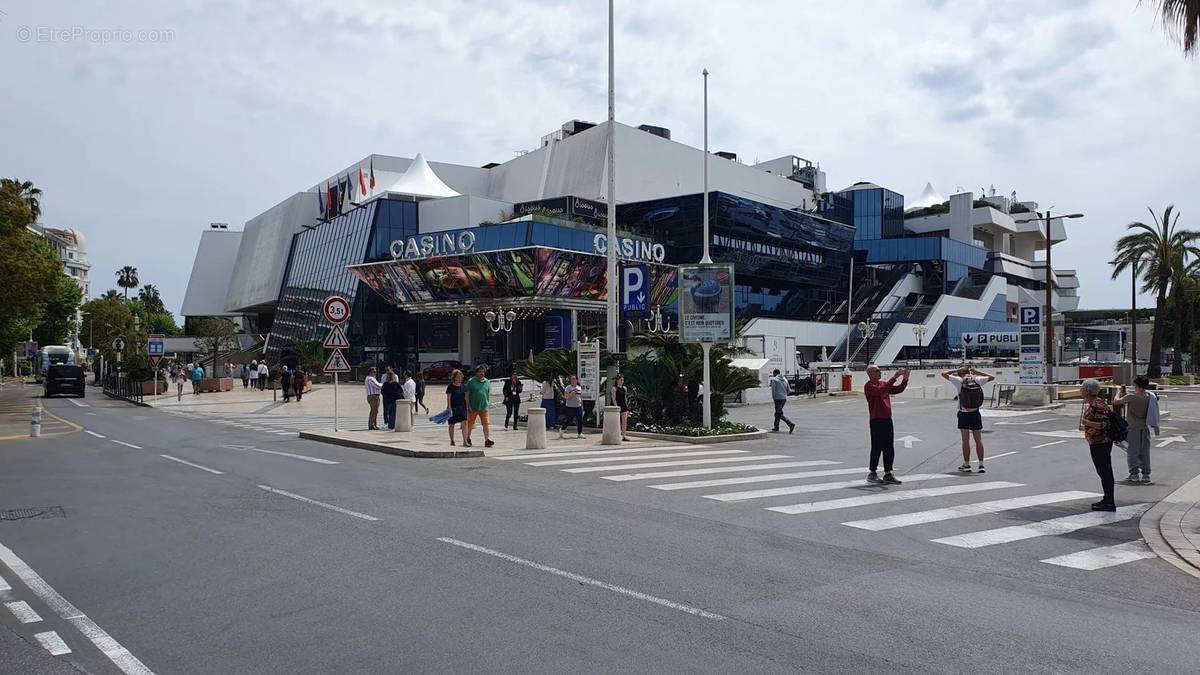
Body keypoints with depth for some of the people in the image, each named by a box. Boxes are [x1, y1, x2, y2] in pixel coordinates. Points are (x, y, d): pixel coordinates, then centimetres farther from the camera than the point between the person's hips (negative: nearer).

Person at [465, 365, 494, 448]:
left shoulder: (487, 382, 10)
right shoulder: (471, 381, -2)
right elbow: (467, 394, -3)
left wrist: (487, 403, 10)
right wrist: (468, 406, -8)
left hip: (484, 407, 2)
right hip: (473, 407, -2)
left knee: (486, 424, -6)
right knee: (470, 423, 9)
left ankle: (487, 440, -8)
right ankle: (468, 439, 25)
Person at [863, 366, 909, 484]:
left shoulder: (883, 384, 14)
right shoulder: (868, 386, -10)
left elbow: (898, 389, 16)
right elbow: (881, 390, -27)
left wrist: (905, 379, 1)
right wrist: (894, 377, -27)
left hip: (887, 420, 8)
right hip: (876, 421, -8)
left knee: (889, 449, 8)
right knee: (877, 448, -4)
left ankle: (888, 474, 14)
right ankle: (872, 474, 6)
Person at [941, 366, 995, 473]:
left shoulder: (959, 381, -9)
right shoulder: (977, 380, -2)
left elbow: (944, 374, -2)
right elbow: (992, 377, 14)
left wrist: (958, 370, 4)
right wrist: (976, 371, 10)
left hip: (963, 414, -2)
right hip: (975, 414, 2)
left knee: (965, 441, 5)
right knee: (978, 440, 8)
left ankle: (966, 465, 8)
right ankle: (981, 465, 8)